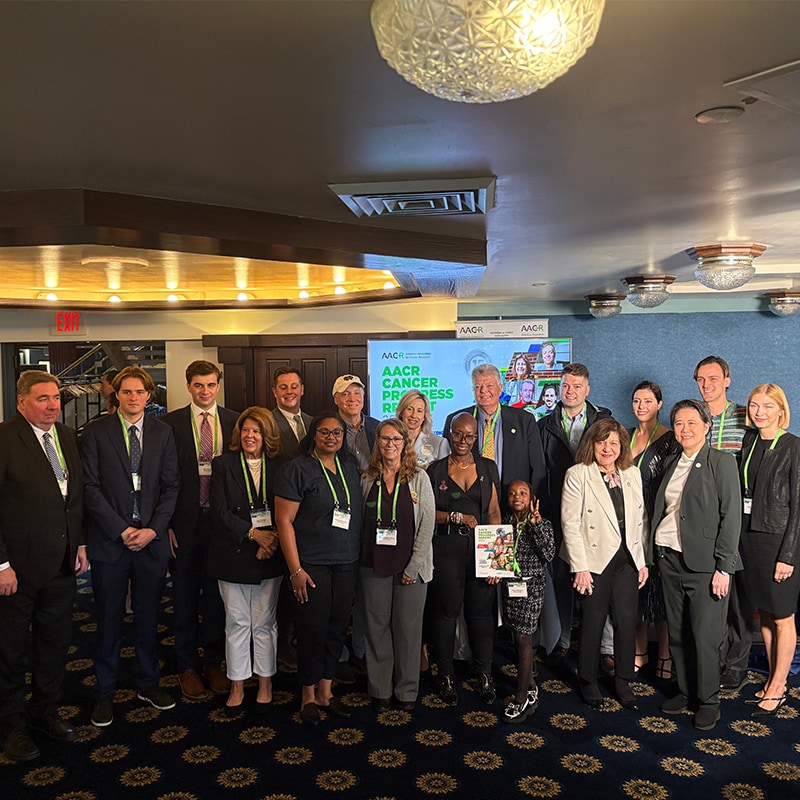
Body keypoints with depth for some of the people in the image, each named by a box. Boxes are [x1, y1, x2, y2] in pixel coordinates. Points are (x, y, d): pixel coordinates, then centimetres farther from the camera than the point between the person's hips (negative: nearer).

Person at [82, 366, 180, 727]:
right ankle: (105, 693, 24)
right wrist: (121, 530, -12)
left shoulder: (162, 432, 5)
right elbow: (90, 487, -7)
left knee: (148, 617, 13)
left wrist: (153, 529, -8)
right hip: (109, 540, -2)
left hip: (152, 539, 2)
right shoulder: (96, 431, -2)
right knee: (109, 620, 8)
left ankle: (148, 684, 30)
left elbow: (171, 485, 3)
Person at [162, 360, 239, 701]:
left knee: (216, 594, 12)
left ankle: (213, 662, 29)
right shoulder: (171, 423, -2)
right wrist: (166, 523, -8)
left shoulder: (233, 421, 3)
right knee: (186, 596, 11)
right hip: (185, 521, -1)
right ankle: (188, 666, 26)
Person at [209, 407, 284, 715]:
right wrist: (253, 533, -16)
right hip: (233, 555, 0)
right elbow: (220, 511, -7)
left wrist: (271, 541, -13)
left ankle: (265, 684, 24)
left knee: (264, 623, 9)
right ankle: (237, 687, 22)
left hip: (269, 556, 1)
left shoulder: (278, 467, 3)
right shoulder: (223, 464, 0)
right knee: (236, 623, 9)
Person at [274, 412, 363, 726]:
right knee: (313, 628, 2)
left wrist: (358, 556, 9)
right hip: (312, 564, -5)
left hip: (347, 563, 5)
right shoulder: (298, 469, -7)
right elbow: (284, 520, -10)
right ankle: (308, 695, 22)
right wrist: (295, 569, -14)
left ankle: (326, 690, 27)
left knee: (338, 626, 10)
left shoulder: (350, 468, 10)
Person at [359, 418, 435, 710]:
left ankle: (407, 689, 22)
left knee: (408, 628, 6)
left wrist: (414, 566, -9)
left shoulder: (419, 478, -2)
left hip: (411, 566, -2)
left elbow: (427, 524, -4)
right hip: (374, 564, 2)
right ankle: (380, 689, 24)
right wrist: (358, 559, -2)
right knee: (377, 626, 9)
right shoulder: (367, 478, 4)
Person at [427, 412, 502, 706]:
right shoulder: (435, 470, 4)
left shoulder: (488, 468, 8)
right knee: (446, 610, 4)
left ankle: (484, 673, 22)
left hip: (480, 547, 1)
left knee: (481, 610, 6)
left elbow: (494, 512, 4)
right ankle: (445, 674, 19)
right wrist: (457, 517, -13)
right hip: (446, 548, -1)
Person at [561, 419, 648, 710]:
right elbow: (570, 524, -9)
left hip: (627, 560, 4)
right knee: (593, 622, 5)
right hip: (594, 560, -4)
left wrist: (643, 561, 8)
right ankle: (588, 681, 24)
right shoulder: (577, 475, -6)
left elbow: (640, 521, 12)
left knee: (627, 621, 5)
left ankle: (623, 680, 25)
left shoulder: (633, 474, 9)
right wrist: (580, 567, -13)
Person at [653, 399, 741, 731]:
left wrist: (723, 567, -14)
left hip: (704, 563, -6)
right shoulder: (671, 463, 12)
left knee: (705, 637, 1)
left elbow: (731, 516, -11)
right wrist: (658, 556, 10)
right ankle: (685, 691, 29)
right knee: (677, 633, 14)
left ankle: (708, 701, 18)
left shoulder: (721, 463, -7)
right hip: (670, 558, 6)